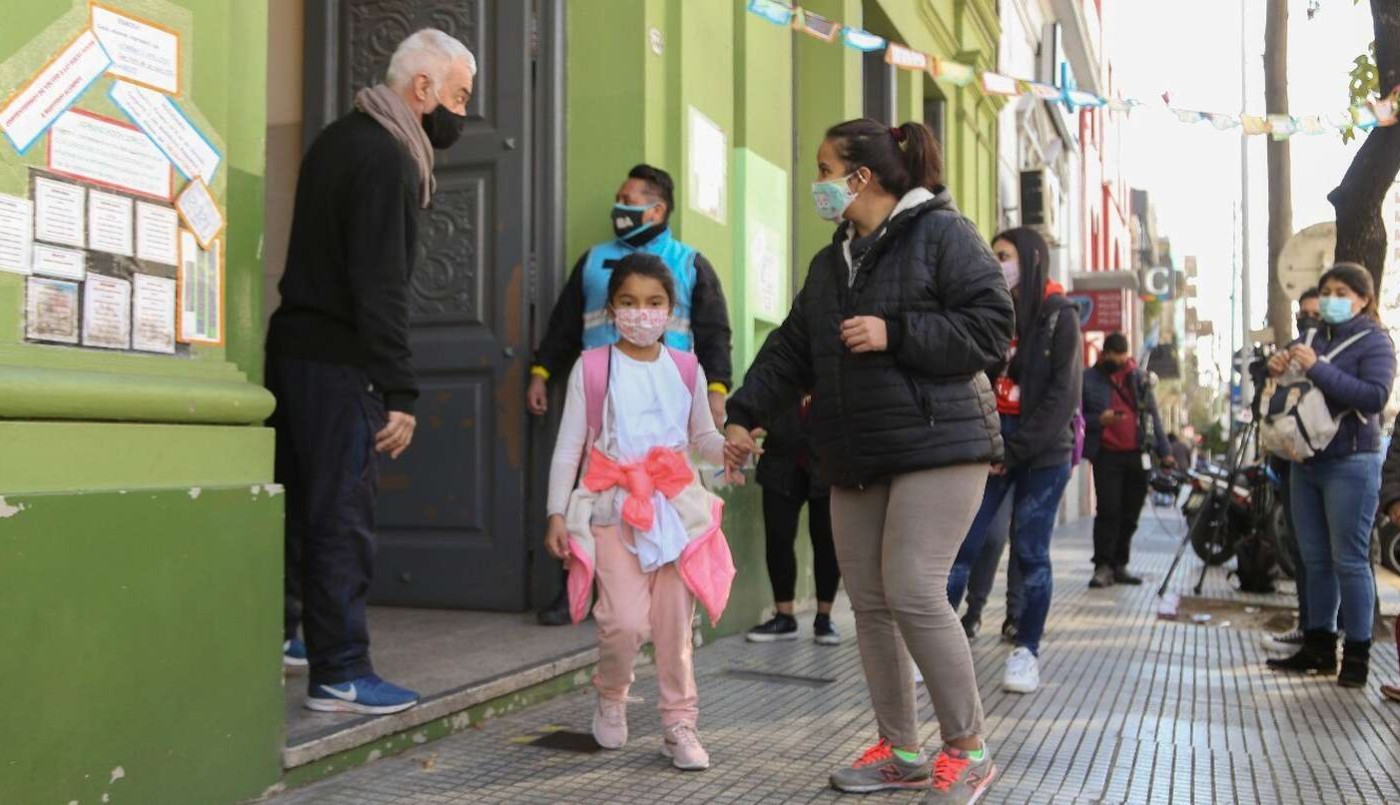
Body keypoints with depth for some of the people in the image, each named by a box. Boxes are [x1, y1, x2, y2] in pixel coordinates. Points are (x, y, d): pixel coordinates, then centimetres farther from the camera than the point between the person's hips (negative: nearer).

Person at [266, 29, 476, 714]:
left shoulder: (343, 138, 15)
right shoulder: (388, 161, -16)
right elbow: (382, 287, -21)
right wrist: (399, 393, -21)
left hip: (295, 346, 10)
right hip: (339, 363, -10)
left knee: (301, 502, 19)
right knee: (342, 519, -4)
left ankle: (278, 632, 32)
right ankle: (340, 676, 2)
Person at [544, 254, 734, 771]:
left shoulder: (686, 369, 7)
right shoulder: (592, 368, 0)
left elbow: (703, 438, 16)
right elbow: (568, 446, 2)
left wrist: (728, 450, -7)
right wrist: (557, 513, -3)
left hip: (675, 507, 3)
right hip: (614, 507, -2)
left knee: (675, 621, 3)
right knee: (626, 621, -13)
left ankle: (679, 724, 17)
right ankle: (611, 698, 18)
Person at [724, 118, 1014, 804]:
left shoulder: (941, 233, -5)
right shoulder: (832, 260, 18)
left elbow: (991, 327, -12)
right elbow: (791, 349, 21)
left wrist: (895, 334, -18)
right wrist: (745, 416, 14)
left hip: (937, 445, -8)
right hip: (856, 460, 8)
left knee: (914, 594, -14)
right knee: (869, 603, 7)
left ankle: (968, 750, 3)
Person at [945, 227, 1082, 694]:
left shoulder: (1059, 318, -3)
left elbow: (1064, 396, -9)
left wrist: (1015, 451, -11)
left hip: (1043, 454, -4)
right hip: (991, 445, 4)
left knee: (1030, 553, 2)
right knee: (960, 546, -3)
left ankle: (1027, 652, 13)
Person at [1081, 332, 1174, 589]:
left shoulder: (1138, 377, 13)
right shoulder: (1089, 379, 3)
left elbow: (1152, 414, 13)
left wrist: (1164, 451, 7)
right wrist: (1098, 420, -17)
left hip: (1137, 455, 4)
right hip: (1107, 455, -3)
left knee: (1130, 514, 6)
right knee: (1108, 511, -11)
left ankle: (1120, 565, 14)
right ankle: (1103, 566, -7)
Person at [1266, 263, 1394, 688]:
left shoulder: (1374, 341, -5)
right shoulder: (1313, 337, 13)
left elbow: (1375, 396, -20)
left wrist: (1317, 369, -25)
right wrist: (1277, 369, -2)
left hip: (1350, 464, -7)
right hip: (1306, 461, 7)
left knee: (1349, 560, -3)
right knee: (1315, 559, 11)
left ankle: (1357, 654, 5)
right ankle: (1319, 645, 20)